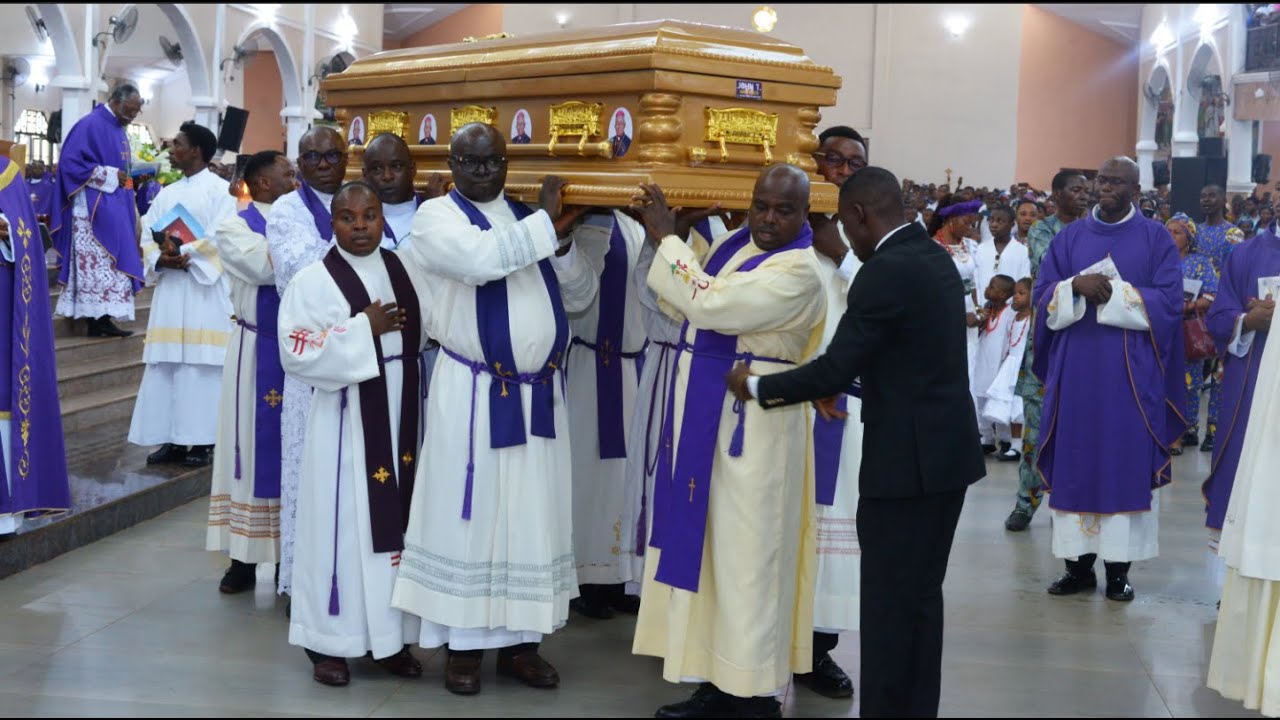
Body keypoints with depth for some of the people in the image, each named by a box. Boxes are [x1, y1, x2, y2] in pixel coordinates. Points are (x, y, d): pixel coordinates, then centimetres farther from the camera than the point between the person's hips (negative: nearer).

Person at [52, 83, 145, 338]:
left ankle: (102, 318, 7)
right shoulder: (90, 125, -12)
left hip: (115, 209, 9)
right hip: (94, 210, -9)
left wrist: (128, 177, 7)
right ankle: (96, 320, -7)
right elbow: (70, 163, -18)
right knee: (96, 264, -8)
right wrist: (110, 176, -19)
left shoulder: (119, 130, 16)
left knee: (110, 263, 6)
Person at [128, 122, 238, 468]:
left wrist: (182, 254, -16)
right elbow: (148, 235, 9)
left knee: (202, 365, -5)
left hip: (205, 289, -6)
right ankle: (172, 439, 9)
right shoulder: (167, 193, 18)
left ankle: (204, 441, -1)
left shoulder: (220, 190, -1)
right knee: (166, 365, 4)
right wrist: (161, 259, -11)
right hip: (169, 286, 6)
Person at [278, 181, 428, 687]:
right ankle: (330, 642, 10)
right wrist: (365, 329, -16)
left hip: (400, 417, 5)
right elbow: (297, 355, -16)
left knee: (395, 522, 9)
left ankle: (390, 635, 19)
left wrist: (401, 328, -6)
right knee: (342, 525, -1)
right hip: (346, 421, -5)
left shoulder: (403, 271, 8)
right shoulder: (314, 281, -8)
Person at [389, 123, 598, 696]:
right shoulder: (437, 217, -2)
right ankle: (464, 644, 11)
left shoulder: (528, 219, 13)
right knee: (471, 515, 1)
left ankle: (519, 641, 18)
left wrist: (563, 241, -7)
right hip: (473, 393, -5)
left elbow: (581, 298, 9)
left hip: (540, 392, 5)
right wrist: (547, 222, -15)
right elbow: (483, 259, -23)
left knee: (532, 516, 8)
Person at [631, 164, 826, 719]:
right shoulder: (734, 244, 10)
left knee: (746, 553, -2)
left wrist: (667, 238, -12)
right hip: (706, 417, 9)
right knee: (707, 547, 12)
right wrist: (663, 239, 1)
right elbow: (688, 310, 11)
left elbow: (708, 304, -23)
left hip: (752, 426, -8)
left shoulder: (798, 272, -17)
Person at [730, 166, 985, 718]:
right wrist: (837, 383, 13)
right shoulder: (933, 257, 10)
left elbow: (835, 368, -20)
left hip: (906, 461, -9)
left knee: (887, 604, 1)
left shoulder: (885, 271, -19)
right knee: (922, 596, 16)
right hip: (947, 452, 9)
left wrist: (755, 387, -7)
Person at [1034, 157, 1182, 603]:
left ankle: (1120, 567, 6)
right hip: (1076, 369, 2)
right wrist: (1077, 285, -14)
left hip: (1131, 372, -2)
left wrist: (1111, 291, -14)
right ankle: (1079, 564, 10)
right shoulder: (1070, 237, 10)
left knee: (1127, 463, -1)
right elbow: (1043, 299, 5)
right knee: (1076, 462, 3)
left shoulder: (1156, 239, 3)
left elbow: (1169, 302, -6)